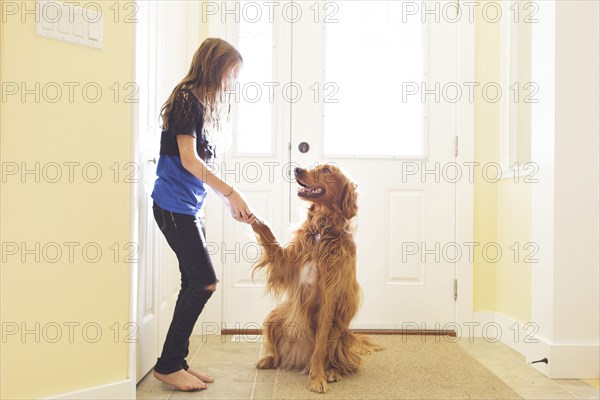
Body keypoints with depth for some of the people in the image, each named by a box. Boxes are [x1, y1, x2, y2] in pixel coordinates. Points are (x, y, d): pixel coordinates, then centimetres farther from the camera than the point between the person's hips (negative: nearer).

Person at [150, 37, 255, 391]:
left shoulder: (204, 102, 16)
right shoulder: (187, 99, -12)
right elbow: (188, 159, -19)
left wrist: (230, 199, 10)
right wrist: (231, 192, -21)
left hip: (191, 207, 9)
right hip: (175, 206, -9)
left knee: (195, 284, 9)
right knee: (205, 282, -8)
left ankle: (176, 361, 19)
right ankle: (168, 365, 3)